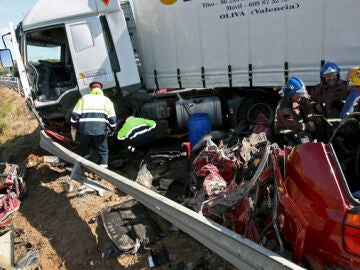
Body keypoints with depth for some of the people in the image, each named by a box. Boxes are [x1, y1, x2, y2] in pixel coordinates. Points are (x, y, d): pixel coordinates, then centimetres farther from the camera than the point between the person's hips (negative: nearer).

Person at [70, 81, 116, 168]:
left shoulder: (84, 98, 14)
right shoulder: (106, 100, 12)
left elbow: (75, 114, 8)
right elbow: (112, 117, 4)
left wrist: (73, 125, 21)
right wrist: (112, 129, 15)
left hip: (85, 129, 2)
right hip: (100, 130, -1)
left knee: (82, 150, 20)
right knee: (103, 152, 10)